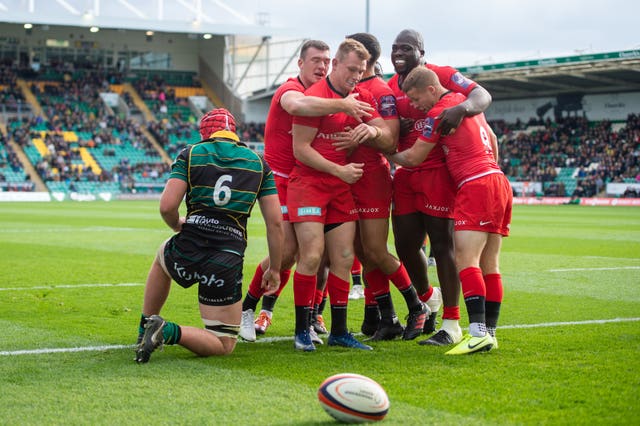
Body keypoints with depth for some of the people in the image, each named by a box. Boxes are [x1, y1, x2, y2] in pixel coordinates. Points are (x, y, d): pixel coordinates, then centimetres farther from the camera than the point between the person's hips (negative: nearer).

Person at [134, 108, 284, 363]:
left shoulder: (190, 154, 7)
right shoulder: (259, 163, 11)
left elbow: (167, 207, -4)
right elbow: (275, 222, 7)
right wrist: (274, 269, 17)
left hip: (187, 249, 1)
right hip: (227, 262, -1)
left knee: (162, 256, 42)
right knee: (224, 346, 10)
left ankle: (147, 324, 36)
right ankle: (171, 332, -15)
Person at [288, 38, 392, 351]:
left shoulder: (363, 97, 9)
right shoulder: (315, 97, -12)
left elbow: (388, 136, 4)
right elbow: (300, 149, -13)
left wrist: (374, 131, -19)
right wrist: (339, 170, -16)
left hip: (341, 187, 6)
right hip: (308, 182, -6)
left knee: (344, 258, 4)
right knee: (312, 256, -13)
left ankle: (339, 331, 12)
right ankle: (302, 331, -3)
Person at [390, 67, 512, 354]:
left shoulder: (439, 111, -7)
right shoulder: (464, 102, 20)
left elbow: (413, 158, -1)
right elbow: (492, 139, 33)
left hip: (475, 186, -10)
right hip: (497, 181, 10)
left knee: (466, 260, -16)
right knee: (489, 265, 7)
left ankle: (478, 332, -27)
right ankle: (489, 332, 6)